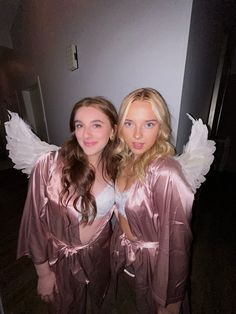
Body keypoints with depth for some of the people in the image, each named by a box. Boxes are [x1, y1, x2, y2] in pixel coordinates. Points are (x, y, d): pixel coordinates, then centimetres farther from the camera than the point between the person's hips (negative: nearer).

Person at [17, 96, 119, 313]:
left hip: (101, 255, 3)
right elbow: (36, 223, -16)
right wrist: (44, 273, -6)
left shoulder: (114, 167, -14)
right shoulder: (49, 165, -26)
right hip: (62, 260, -2)